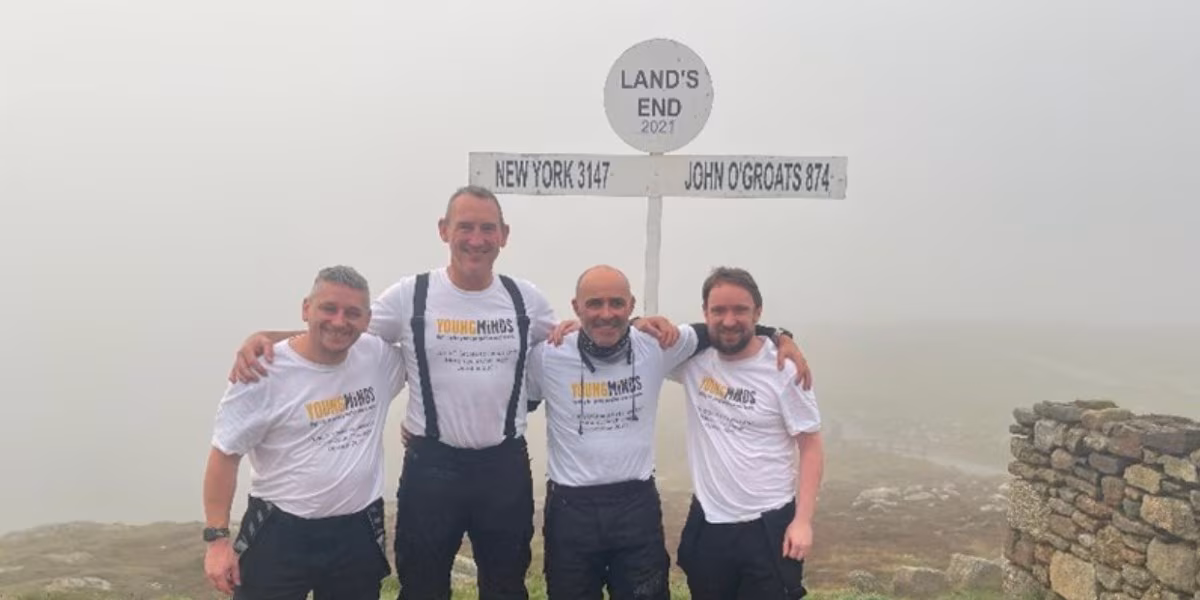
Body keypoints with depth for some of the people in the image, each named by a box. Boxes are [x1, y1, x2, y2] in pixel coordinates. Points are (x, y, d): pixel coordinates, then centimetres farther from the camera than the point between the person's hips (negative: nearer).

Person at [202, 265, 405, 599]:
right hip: (280, 534, -4)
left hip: (359, 531, 4)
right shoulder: (263, 372, -13)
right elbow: (225, 456, -8)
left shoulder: (380, 357, -3)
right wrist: (217, 538, -10)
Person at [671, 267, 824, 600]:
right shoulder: (693, 356, -3)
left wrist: (802, 520, -11)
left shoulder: (782, 371, -10)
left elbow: (811, 447, -5)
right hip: (706, 524, 3)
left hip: (768, 526, -3)